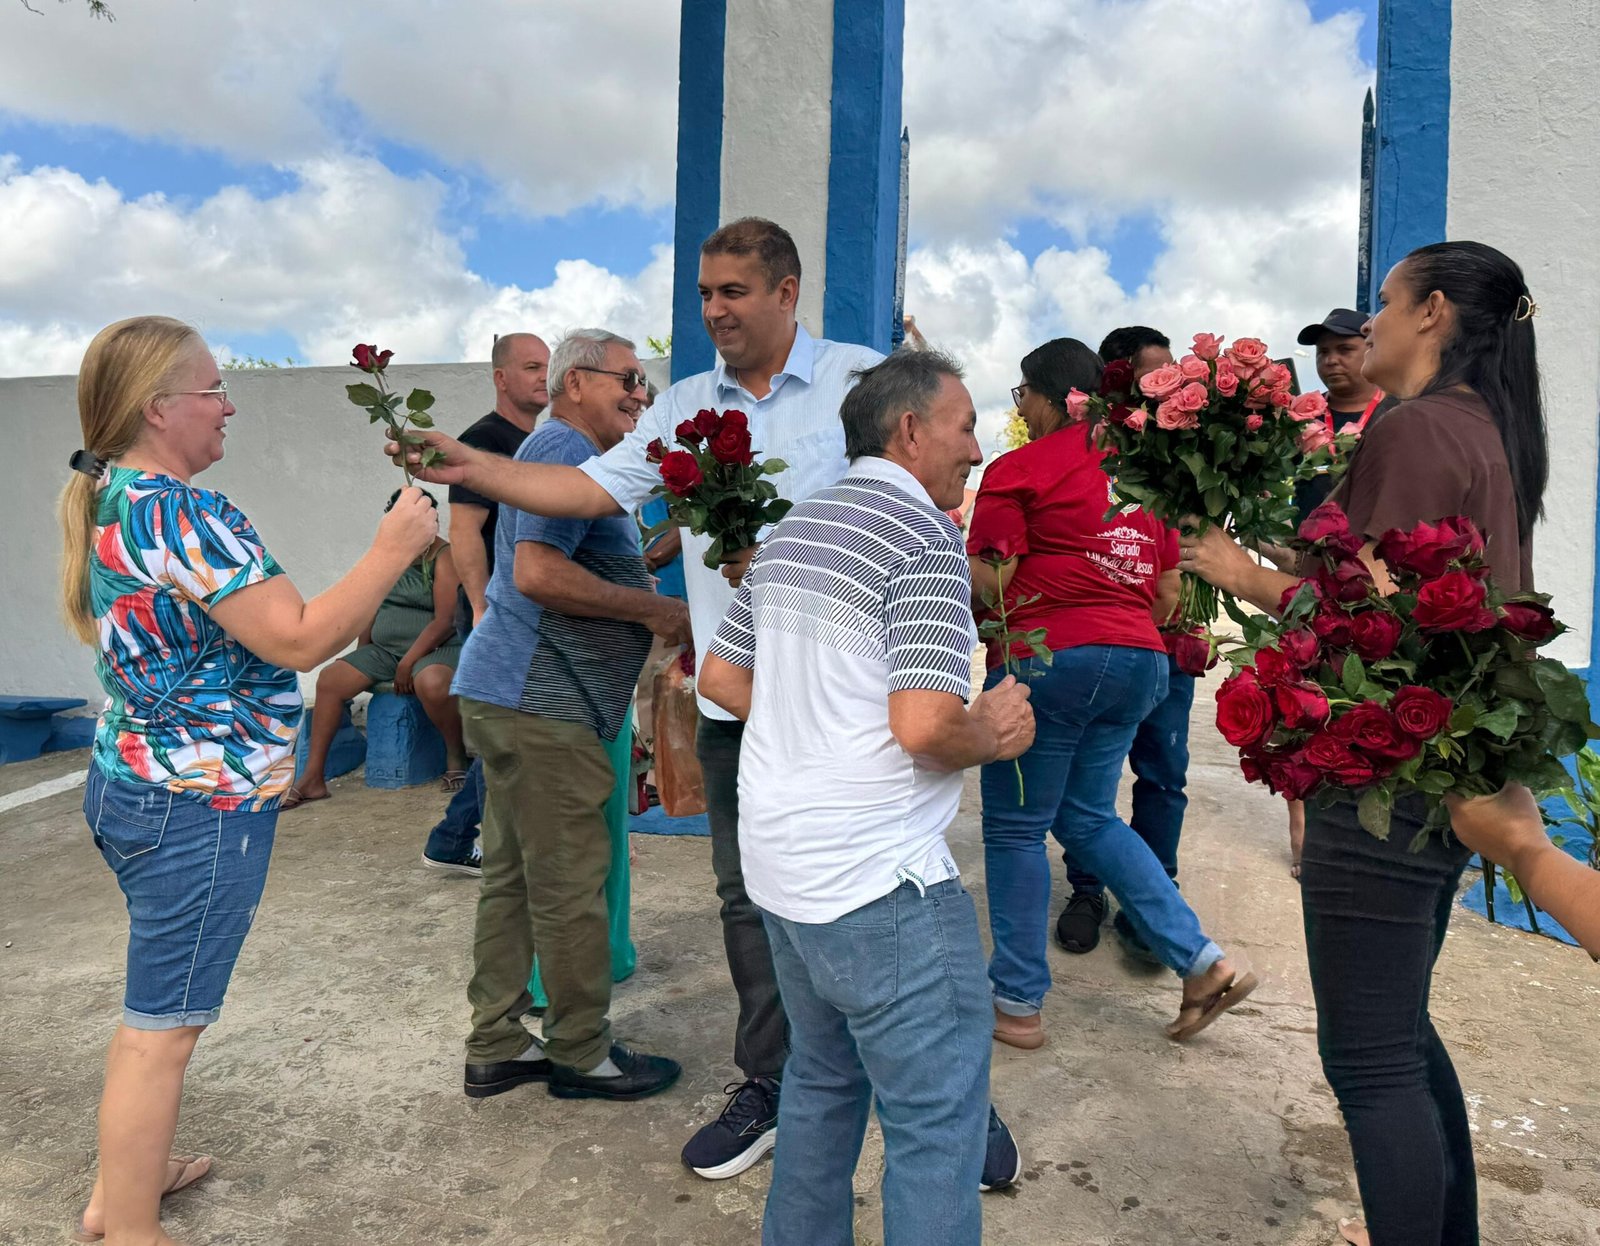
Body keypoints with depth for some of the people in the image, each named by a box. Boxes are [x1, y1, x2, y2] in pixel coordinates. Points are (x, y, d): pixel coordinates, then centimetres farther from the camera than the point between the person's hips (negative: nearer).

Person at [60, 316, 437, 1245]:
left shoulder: (113, 503, 9)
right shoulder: (180, 512, -22)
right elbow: (298, 641, -24)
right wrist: (394, 549, -18)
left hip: (134, 780, 10)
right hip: (199, 803, -10)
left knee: (156, 1007, 25)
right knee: (164, 1023, 4)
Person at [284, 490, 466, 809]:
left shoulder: (443, 558, -10)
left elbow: (444, 621, -18)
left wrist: (408, 664, -20)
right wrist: (361, 658, 12)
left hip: (435, 650, -7)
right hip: (384, 649, 7)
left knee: (432, 682, -40)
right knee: (330, 678, -11)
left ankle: (456, 758, -14)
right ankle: (313, 779, -7)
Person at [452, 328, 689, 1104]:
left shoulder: (562, 450, 23)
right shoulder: (566, 447, -12)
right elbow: (536, 572, -24)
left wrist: (649, 562, 18)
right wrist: (652, 609, -17)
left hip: (511, 694, 11)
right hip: (539, 701, -11)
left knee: (513, 877, 14)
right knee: (571, 884, 0)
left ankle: (497, 1047, 24)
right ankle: (582, 1055, 14)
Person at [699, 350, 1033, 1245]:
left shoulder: (794, 530, 11)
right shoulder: (926, 540, -14)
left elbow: (721, 678, 15)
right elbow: (925, 727, -24)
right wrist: (992, 735, -4)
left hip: (778, 860, 9)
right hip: (879, 880, -9)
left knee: (823, 1080, 25)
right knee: (939, 1122, 5)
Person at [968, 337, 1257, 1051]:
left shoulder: (1018, 470, -6)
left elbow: (988, 584, -12)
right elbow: (1168, 594, 17)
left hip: (1047, 660, -7)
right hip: (1138, 658, 7)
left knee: (1015, 827, 6)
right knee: (1089, 817, 20)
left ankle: (1016, 1004, 16)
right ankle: (1203, 961, 16)